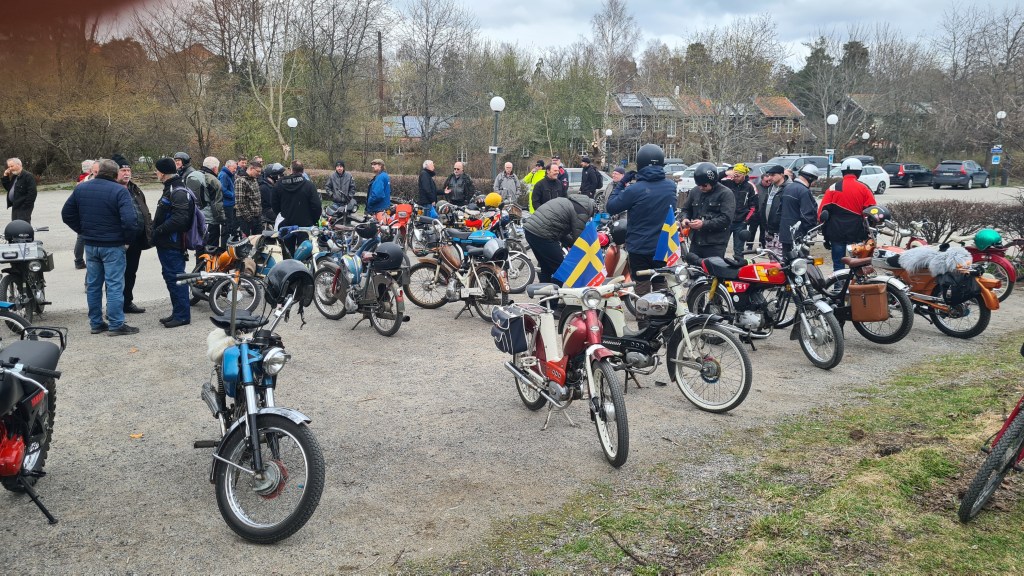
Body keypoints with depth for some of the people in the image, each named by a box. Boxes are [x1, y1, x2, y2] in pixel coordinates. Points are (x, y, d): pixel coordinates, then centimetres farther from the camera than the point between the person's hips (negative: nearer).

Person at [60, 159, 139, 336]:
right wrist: (128, 239, -7)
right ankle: (116, 325, 0)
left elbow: (67, 214, 11)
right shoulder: (119, 191, -14)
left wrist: (83, 231, 14)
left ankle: (96, 323, 20)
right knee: (114, 285, -2)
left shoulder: (80, 188, 5)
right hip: (113, 245, -6)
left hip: (90, 245, 6)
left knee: (93, 284, 14)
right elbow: (130, 220, -23)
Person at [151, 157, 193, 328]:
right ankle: (178, 312, 24)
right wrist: (156, 232, 14)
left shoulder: (178, 192, -17)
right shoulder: (171, 189, 17)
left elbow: (179, 218, -26)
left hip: (172, 245, -11)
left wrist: (158, 231, -21)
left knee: (175, 277, -6)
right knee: (170, 276, 15)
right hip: (167, 243, 11)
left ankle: (182, 315, 1)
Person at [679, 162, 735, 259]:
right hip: (695, 241, 6)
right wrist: (685, 218, 1)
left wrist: (704, 224, -21)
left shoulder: (726, 194, -6)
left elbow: (726, 219, -14)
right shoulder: (695, 191, 10)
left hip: (715, 244, -6)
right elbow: (686, 209, 24)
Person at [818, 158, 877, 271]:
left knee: (838, 264, 7)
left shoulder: (834, 188, 0)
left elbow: (822, 211, -2)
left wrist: (825, 235, 5)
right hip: (857, 232, 0)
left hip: (836, 232, 0)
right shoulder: (864, 189, -1)